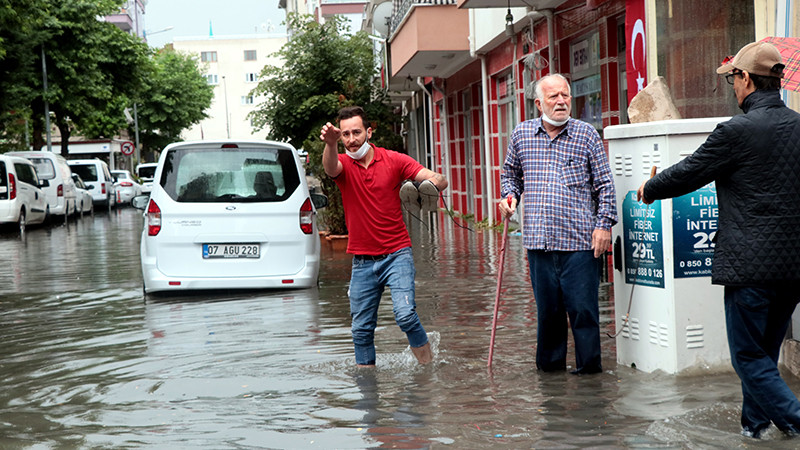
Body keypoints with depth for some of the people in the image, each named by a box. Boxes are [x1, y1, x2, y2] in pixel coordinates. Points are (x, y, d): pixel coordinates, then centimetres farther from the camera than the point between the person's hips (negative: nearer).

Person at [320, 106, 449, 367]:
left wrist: (432, 183, -30)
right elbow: (330, 168, -25)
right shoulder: (342, 164, 1)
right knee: (362, 327, 4)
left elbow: (440, 180, -4)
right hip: (362, 260, 2)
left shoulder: (394, 160, 0)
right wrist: (330, 145, -48)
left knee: (405, 314, -19)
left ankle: (427, 363, 3)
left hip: (396, 255, -2)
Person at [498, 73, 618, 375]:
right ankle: (550, 363, 24)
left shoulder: (586, 134, 3)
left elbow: (604, 184, 4)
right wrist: (508, 198, 7)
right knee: (546, 307, 10)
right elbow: (510, 173, 26)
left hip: (579, 240, -3)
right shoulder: (521, 134, 10)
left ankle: (588, 364, 10)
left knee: (583, 307, -3)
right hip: (538, 240, 3)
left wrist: (604, 224, -5)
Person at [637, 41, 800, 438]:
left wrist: (649, 190, 15)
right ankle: (754, 424, 26)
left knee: (749, 357, 1)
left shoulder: (737, 130, -13)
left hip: (751, 263, -7)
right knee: (766, 350, 18)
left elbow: (687, 174, -3)